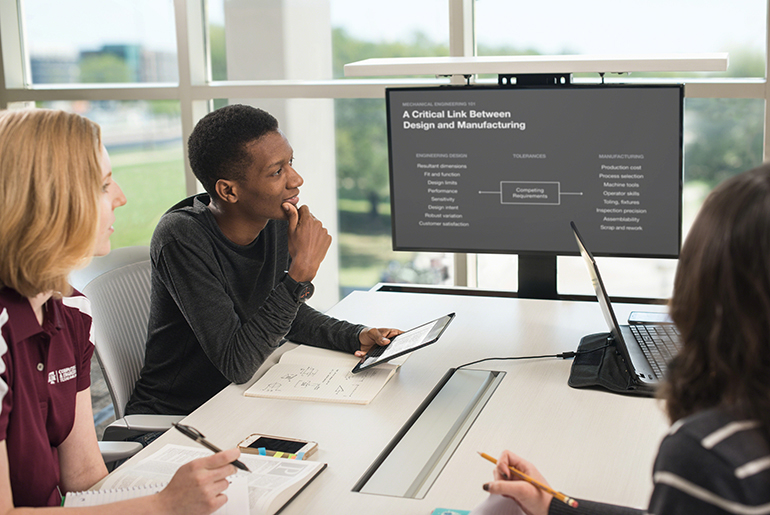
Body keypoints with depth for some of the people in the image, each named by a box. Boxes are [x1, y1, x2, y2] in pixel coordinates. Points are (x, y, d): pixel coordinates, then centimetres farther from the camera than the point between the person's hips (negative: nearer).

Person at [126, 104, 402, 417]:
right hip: (172, 420, -6)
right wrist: (301, 272, -29)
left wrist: (355, 336, -4)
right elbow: (236, 364, -28)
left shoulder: (276, 218, -4)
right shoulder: (181, 238, -25)